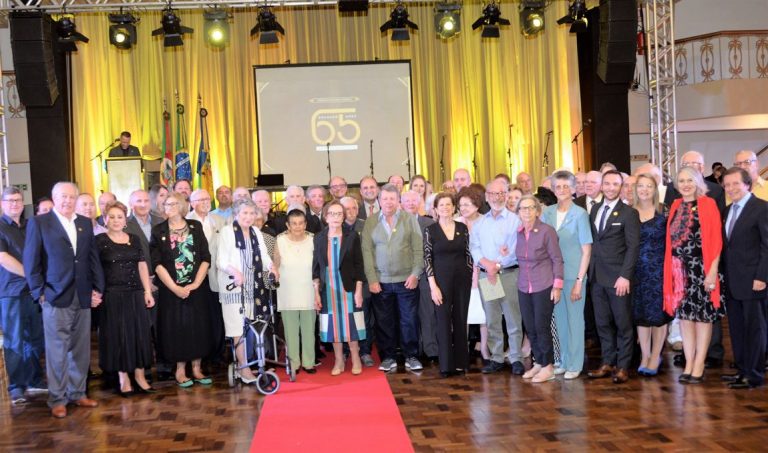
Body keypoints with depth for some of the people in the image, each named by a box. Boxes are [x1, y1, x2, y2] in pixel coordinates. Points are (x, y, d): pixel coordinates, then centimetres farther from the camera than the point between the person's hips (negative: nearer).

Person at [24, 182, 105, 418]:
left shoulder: (85, 223, 12)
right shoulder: (38, 223, -1)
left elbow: (94, 258, 12)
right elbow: (31, 262, -3)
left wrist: (98, 288, 5)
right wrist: (39, 292, -8)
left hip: (83, 297, 4)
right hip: (56, 297, -4)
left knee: (81, 350, 10)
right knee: (57, 351, 1)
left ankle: (77, 393, 21)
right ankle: (57, 399, 10)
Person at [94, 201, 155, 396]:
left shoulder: (134, 240, 10)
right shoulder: (99, 240, -1)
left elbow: (142, 265, 11)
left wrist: (148, 291, 5)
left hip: (136, 294, 4)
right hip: (112, 296, -3)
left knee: (139, 334, 5)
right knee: (117, 335, 3)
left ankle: (140, 376, 16)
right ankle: (123, 379, 13)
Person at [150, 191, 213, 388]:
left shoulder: (196, 226, 4)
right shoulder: (158, 231, 1)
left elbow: (206, 258, 0)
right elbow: (157, 263, -5)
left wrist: (196, 284, -10)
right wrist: (175, 288, -12)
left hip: (196, 287, 1)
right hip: (171, 289, -1)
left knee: (198, 326, 4)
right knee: (176, 328, 2)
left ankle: (196, 369, 16)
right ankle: (180, 370, 14)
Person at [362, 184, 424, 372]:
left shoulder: (410, 219, 2)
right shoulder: (370, 222, 3)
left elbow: (418, 249, 0)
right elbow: (367, 252, 0)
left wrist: (415, 274, -8)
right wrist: (371, 279, -6)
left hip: (406, 279, -1)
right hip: (380, 281, 1)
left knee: (409, 320, 4)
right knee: (384, 321, 7)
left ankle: (411, 356, 17)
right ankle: (388, 357, 19)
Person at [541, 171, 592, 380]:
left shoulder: (580, 214, -7)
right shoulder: (547, 212, 4)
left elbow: (586, 250, -7)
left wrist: (579, 281, -12)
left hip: (573, 274, -4)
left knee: (575, 319, 3)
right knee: (560, 319, 12)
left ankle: (575, 365, 15)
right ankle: (564, 361, 24)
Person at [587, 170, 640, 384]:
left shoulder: (629, 213, -4)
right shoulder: (594, 210, 12)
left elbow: (633, 247, -9)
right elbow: (592, 242, 10)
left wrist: (625, 276, -16)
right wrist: (590, 270, 2)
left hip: (617, 277, -5)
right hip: (597, 276, 5)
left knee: (623, 324, 3)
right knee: (602, 323, 10)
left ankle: (623, 366, 12)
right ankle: (608, 363, 19)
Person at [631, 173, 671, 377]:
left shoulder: (664, 211, -3)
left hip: (659, 269, -2)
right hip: (637, 271, 3)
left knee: (658, 313, 3)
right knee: (639, 313, 7)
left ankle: (655, 356, 16)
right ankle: (645, 356, 18)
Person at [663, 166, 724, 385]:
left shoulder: (708, 204, -3)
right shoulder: (676, 206, 10)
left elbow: (716, 240, -7)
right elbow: (671, 239, 10)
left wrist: (713, 270, -14)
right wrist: (670, 270, 3)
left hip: (701, 268, -4)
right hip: (679, 269, 5)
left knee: (702, 315, 2)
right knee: (683, 315, 7)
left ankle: (699, 365, 9)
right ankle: (689, 363, 16)